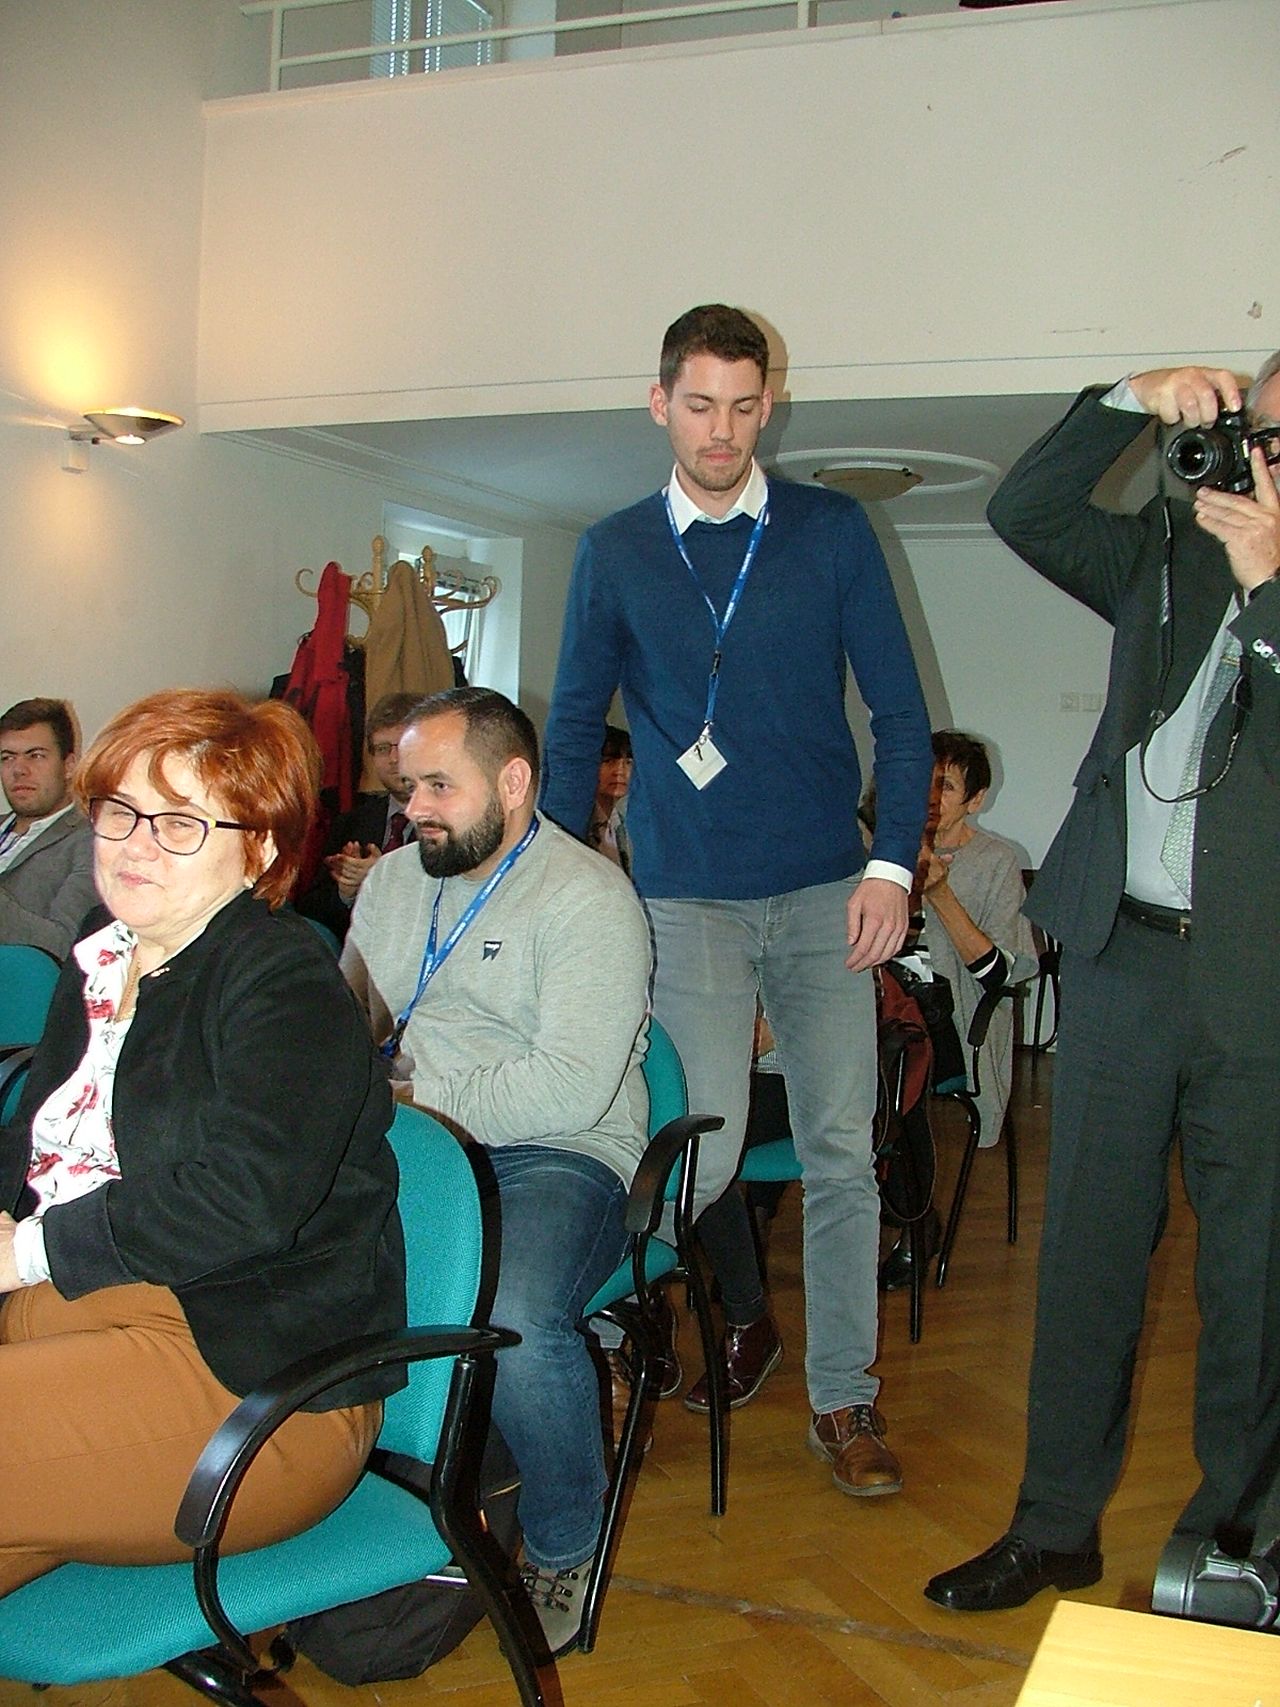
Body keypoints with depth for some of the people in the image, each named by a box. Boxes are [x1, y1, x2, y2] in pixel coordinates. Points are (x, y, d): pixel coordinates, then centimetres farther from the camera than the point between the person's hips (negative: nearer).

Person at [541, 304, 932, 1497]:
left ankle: (842, 1396, 19)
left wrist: (892, 862, -7)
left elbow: (899, 712, 4)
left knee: (840, 1151, 5)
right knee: (705, 1150, -6)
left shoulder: (832, 532, 4)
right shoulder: (614, 552, 6)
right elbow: (574, 730, 9)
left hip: (823, 894, 1)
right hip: (686, 896, 0)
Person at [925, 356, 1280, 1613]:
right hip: (1123, 954, 3)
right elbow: (1024, 512, 8)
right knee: (1088, 1250, 10)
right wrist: (1135, 402, -3)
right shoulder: (1173, 555, 14)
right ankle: (1057, 1525, 22)